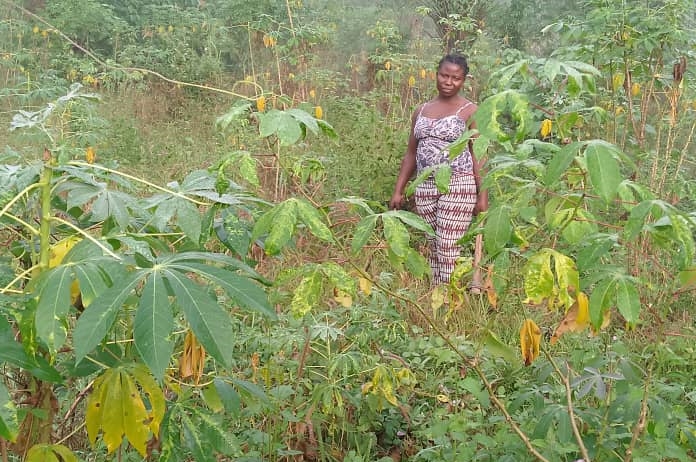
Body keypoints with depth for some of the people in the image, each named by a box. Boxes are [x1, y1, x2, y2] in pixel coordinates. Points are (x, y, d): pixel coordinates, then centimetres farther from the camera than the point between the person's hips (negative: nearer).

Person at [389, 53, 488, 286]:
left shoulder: (470, 111, 0)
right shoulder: (421, 111, 14)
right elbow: (411, 154, 17)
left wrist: (483, 195, -10)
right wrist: (399, 191, 12)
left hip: (457, 186, -5)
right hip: (425, 187, 5)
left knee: (449, 248, -8)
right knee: (433, 248, 9)